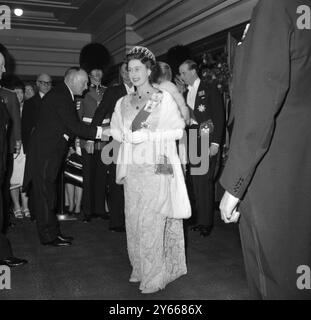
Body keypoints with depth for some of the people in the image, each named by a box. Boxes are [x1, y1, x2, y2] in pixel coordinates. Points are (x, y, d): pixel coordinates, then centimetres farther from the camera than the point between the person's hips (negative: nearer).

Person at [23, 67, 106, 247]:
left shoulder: (63, 95, 15)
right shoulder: (60, 96, -17)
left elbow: (71, 126, 16)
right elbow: (74, 127, -23)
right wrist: (101, 131, -20)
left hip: (52, 151, 10)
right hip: (45, 152, -10)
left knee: (48, 194, 14)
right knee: (45, 194, -2)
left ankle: (53, 232, 22)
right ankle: (49, 236, 7)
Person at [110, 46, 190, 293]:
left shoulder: (164, 99, -1)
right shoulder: (123, 102, 14)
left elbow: (178, 130, -5)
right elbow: (115, 129, 19)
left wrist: (149, 135, -14)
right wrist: (126, 136, -3)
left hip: (157, 168, -5)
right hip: (132, 168, 5)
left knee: (152, 220, -6)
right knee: (133, 219, 7)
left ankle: (156, 276, 5)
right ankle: (140, 268, 21)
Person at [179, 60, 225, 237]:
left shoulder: (210, 89, 1)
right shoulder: (186, 93, 18)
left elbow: (219, 117, -5)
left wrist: (216, 143, -13)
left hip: (206, 141, -5)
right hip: (191, 141, 5)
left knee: (205, 181, -8)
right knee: (196, 182, 5)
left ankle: (207, 221, 2)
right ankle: (200, 219, 13)